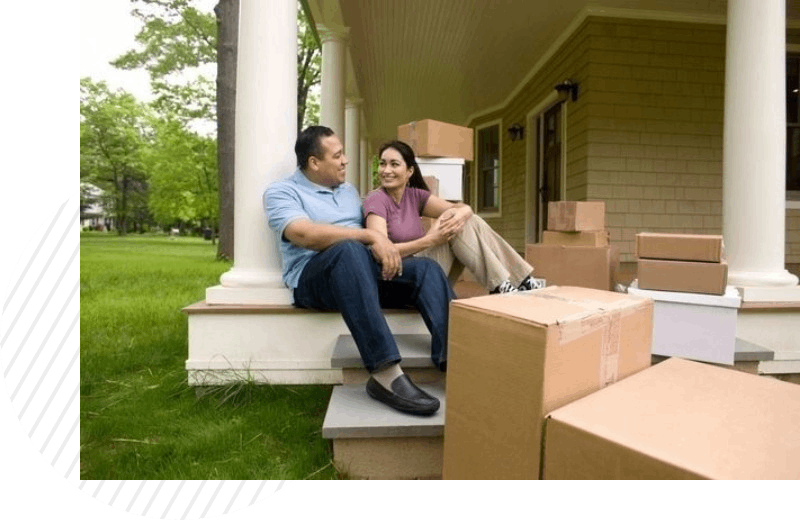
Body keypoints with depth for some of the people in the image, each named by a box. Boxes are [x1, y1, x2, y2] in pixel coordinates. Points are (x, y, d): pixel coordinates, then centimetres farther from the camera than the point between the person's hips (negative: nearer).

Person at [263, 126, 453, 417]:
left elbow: (371, 230, 22)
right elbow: (305, 234, -18)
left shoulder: (348, 190, 25)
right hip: (313, 276, -6)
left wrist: (384, 247, -2)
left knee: (426, 269, -16)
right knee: (349, 250, -38)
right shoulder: (281, 192, 2)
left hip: (364, 271, 7)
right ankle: (384, 373, -45)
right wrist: (370, 237, -22)